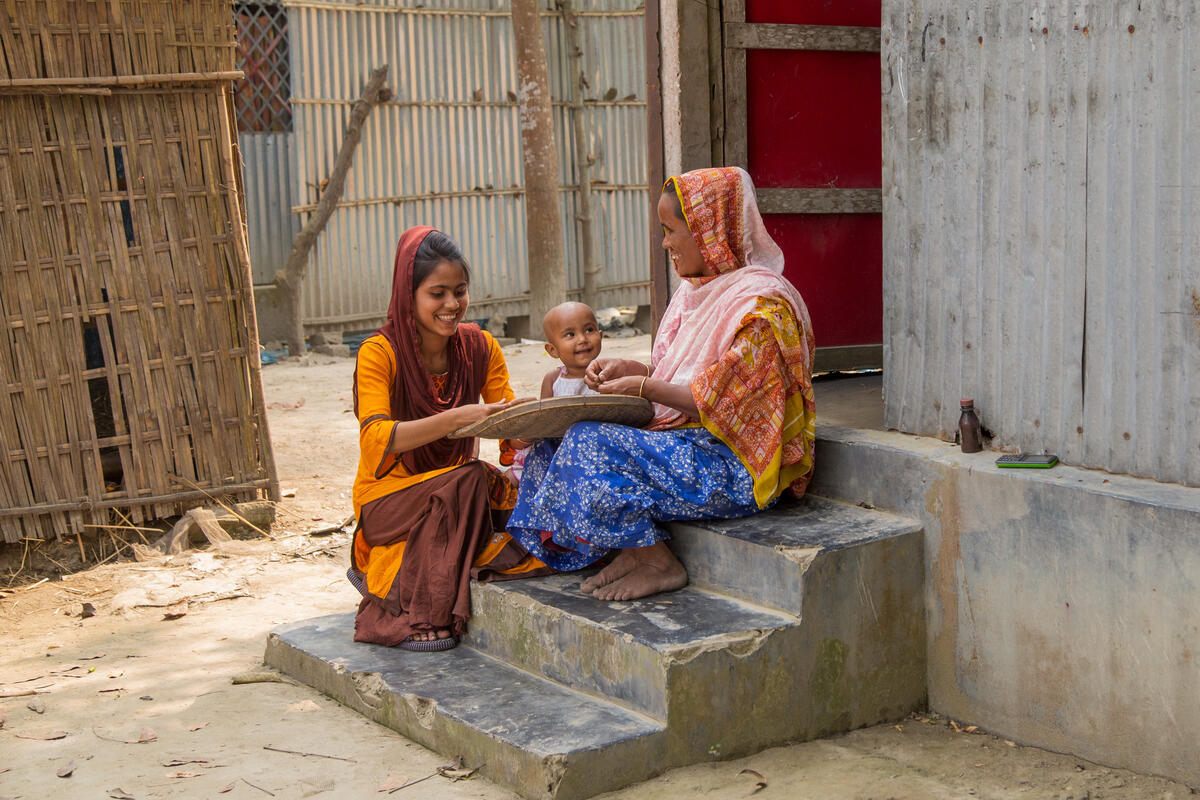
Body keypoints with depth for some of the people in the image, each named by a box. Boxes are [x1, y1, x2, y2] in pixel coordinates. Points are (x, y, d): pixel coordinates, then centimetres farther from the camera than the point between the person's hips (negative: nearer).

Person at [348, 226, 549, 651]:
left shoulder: (479, 346, -1)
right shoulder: (379, 353, -15)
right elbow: (375, 439, -29)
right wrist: (458, 418, -43)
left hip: (457, 495, 6)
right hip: (389, 496, -6)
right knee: (467, 480, -32)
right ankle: (419, 612, -20)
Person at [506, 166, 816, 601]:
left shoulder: (761, 306, -16)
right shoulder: (698, 292, 13)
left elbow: (723, 404, -20)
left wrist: (644, 388, -14)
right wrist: (628, 369, 3)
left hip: (736, 469, -10)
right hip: (687, 440, 10)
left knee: (592, 447, -24)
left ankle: (658, 563, -9)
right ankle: (634, 549, -1)